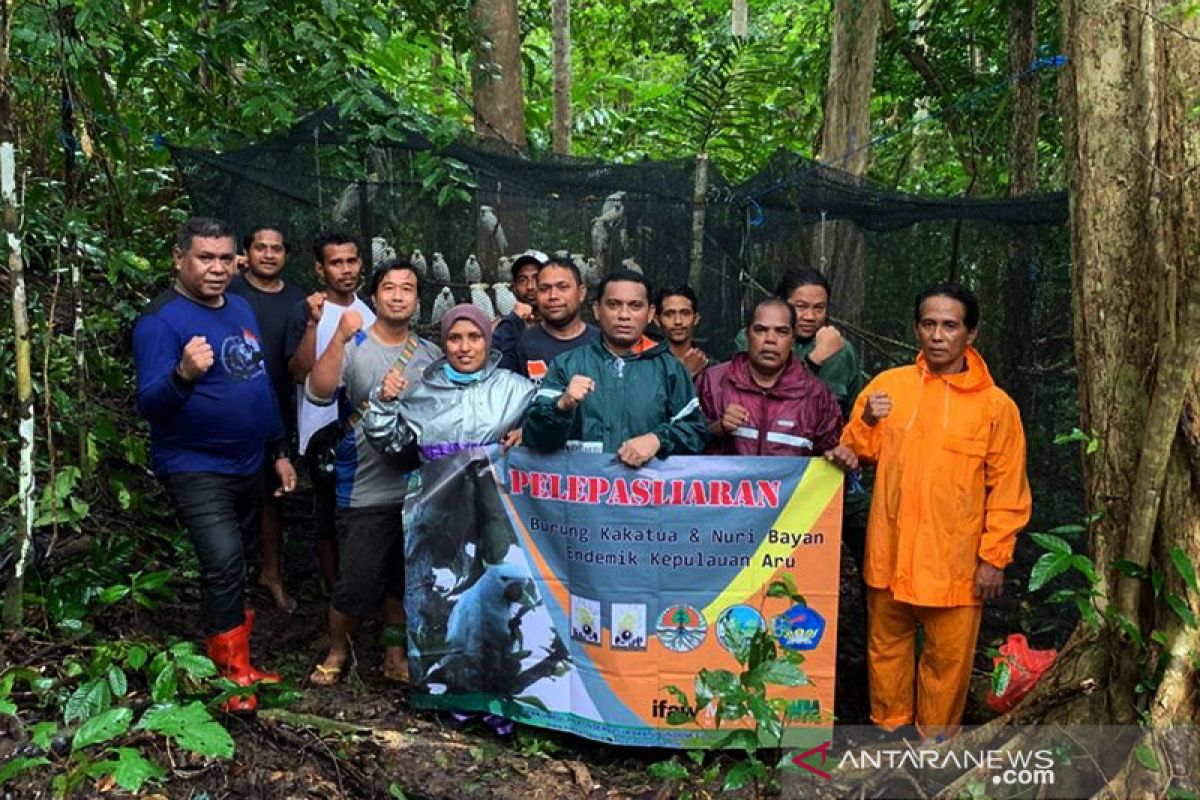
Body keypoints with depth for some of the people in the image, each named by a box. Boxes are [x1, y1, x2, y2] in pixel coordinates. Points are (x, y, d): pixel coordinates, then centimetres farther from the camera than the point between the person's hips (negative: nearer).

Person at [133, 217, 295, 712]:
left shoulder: (240, 308, 8)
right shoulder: (161, 320, -15)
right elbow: (150, 405, -23)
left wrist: (279, 452, 14)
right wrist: (183, 375, -44)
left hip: (248, 465, 7)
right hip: (196, 469, -7)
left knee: (235, 567, 16)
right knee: (224, 565, -19)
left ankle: (238, 664, 30)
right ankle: (233, 677, -3)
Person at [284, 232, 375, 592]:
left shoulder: (368, 309, 7)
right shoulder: (307, 311, -11)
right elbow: (300, 372, -21)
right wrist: (313, 323, -31)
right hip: (326, 430, -5)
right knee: (331, 518, 6)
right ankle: (336, 594, 21)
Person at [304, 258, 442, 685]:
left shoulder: (431, 354, 7)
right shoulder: (353, 347, -6)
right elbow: (318, 393, -22)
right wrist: (340, 337, -31)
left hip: (418, 487, 4)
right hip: (365, 491, -4)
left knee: (404, 581, 16)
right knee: (356, 583, -1)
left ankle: (395, 651, 35)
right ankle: (337, 650, 26)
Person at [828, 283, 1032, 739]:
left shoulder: (995, 404, -6)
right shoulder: (888, 384, 1)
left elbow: (1007, 490, -4)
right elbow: (856, 453, 9)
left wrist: (994, 558, -7)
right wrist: (867, 421, -11)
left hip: (956, 560, -3)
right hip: (890, 552, 3)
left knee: (949, 657, 8)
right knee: (886, 646, 17)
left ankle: (935, 740, 30)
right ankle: (889, 728, 37)